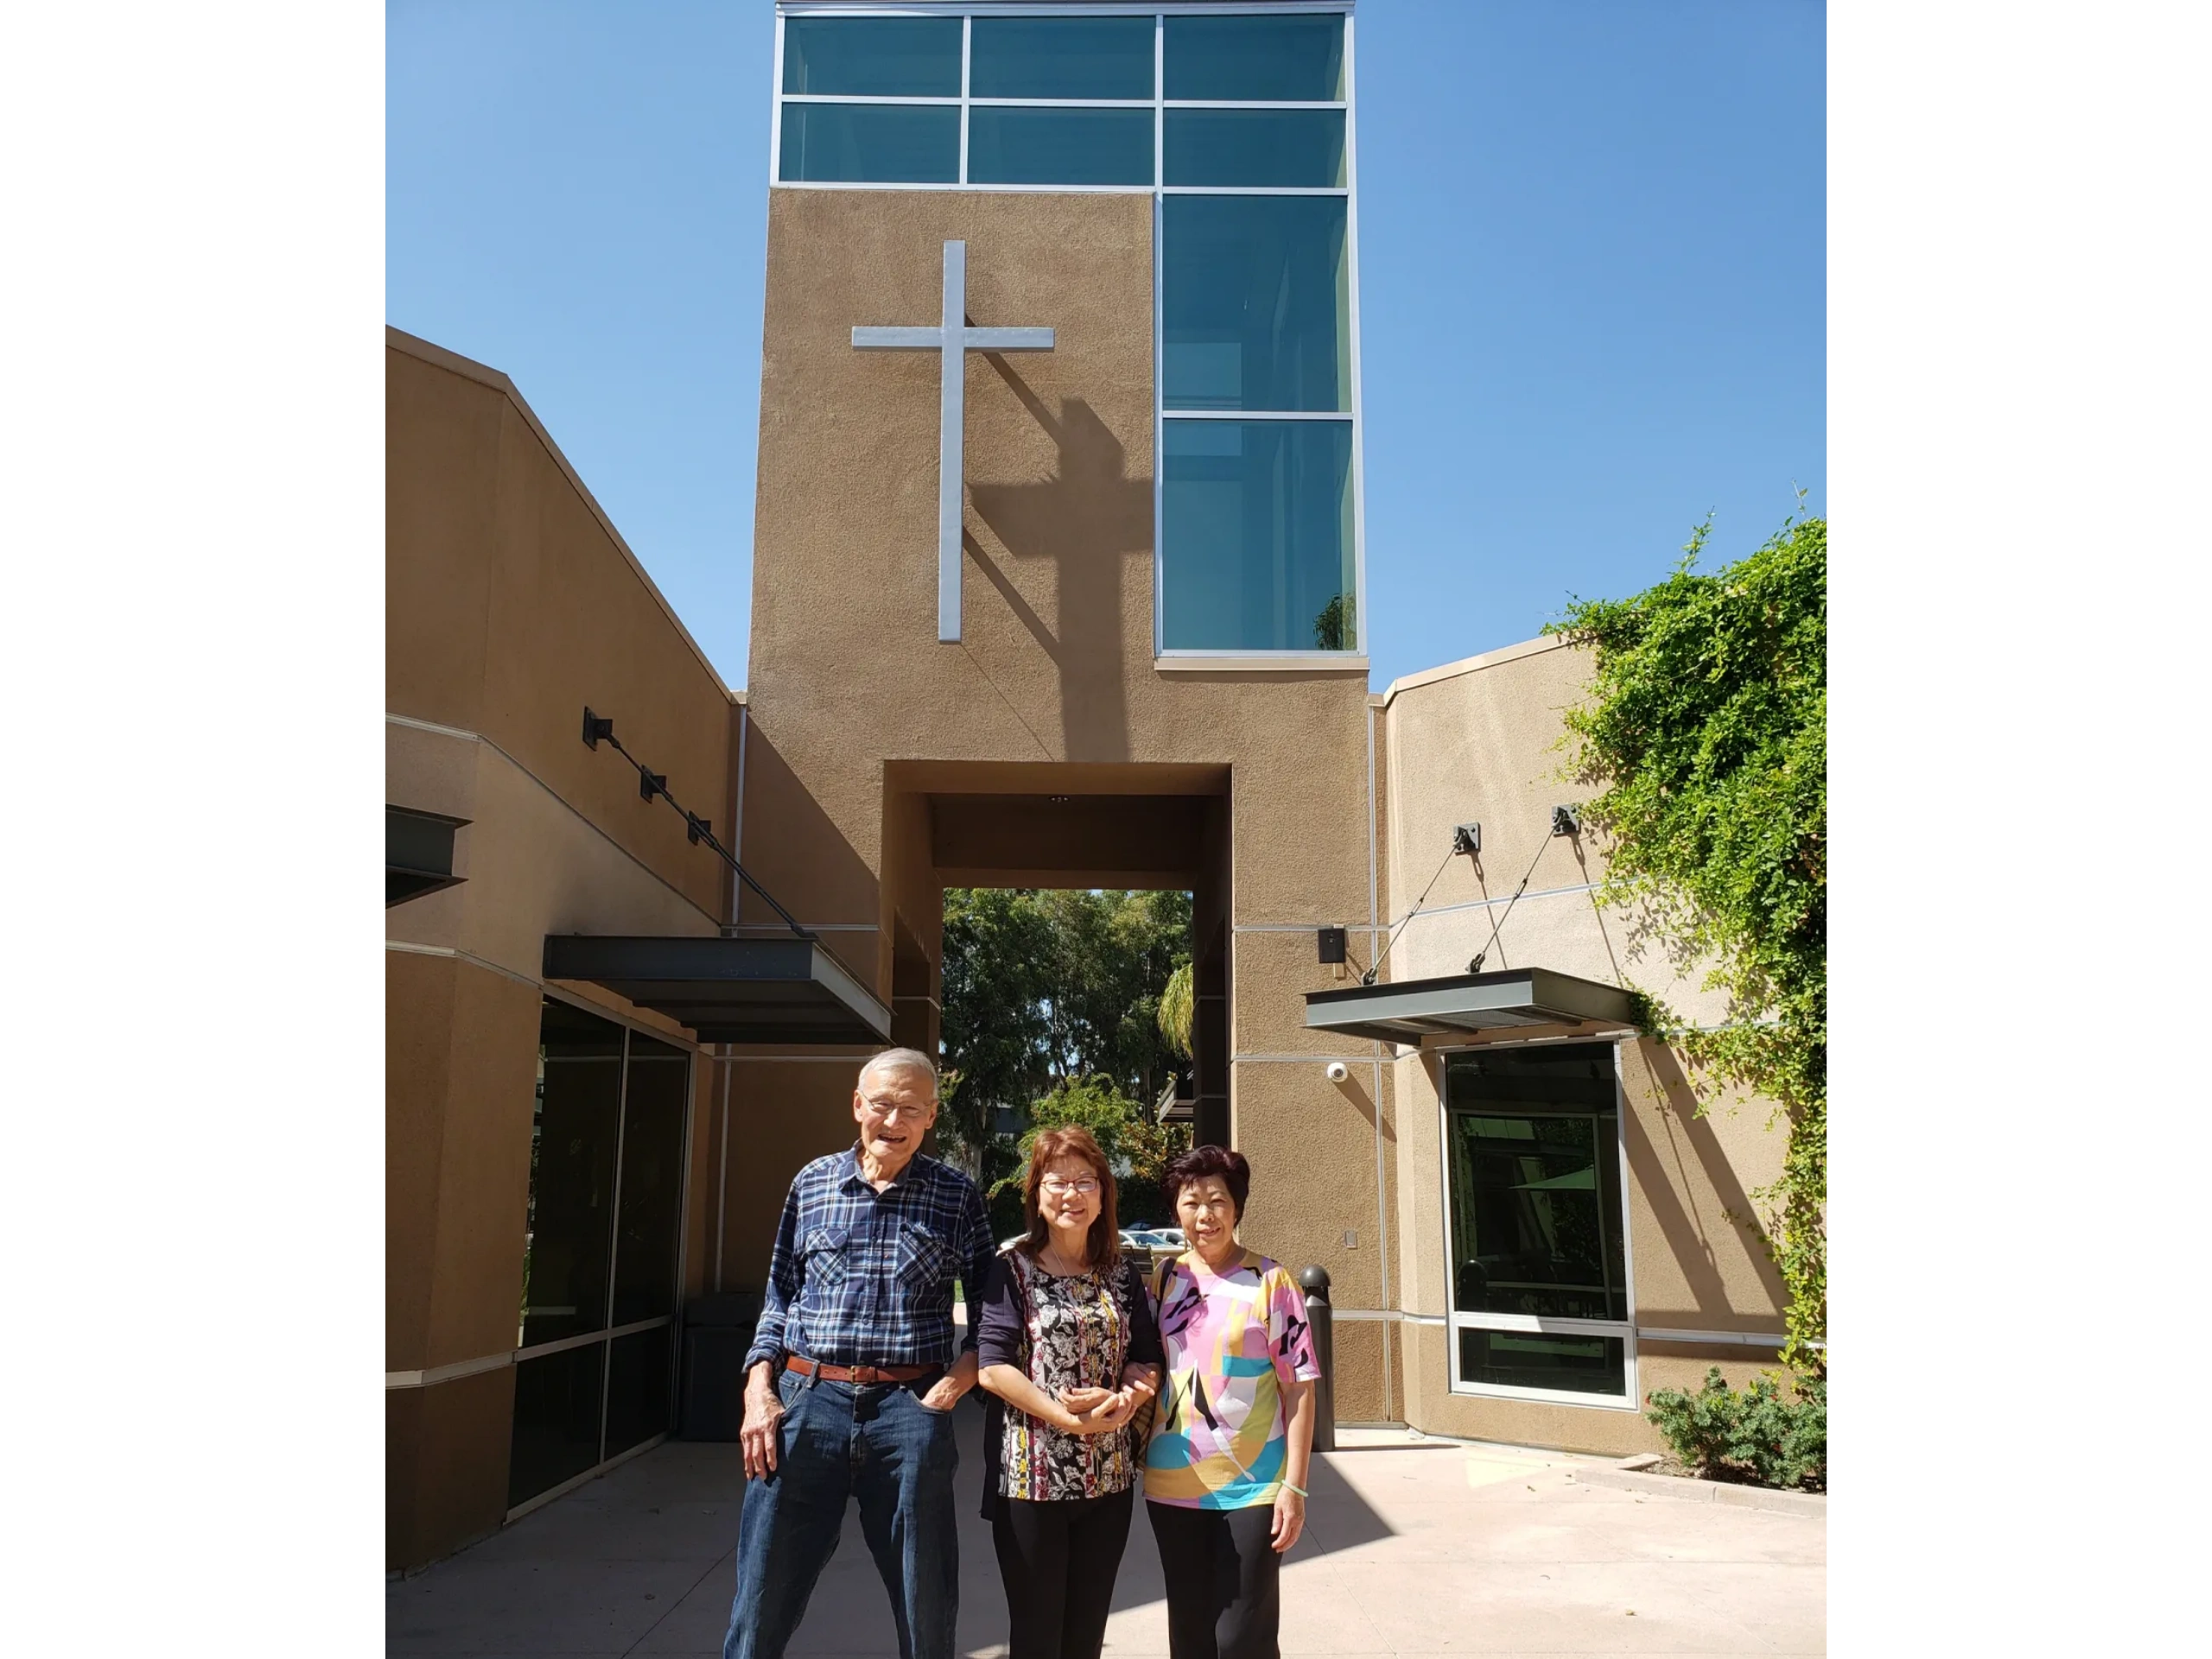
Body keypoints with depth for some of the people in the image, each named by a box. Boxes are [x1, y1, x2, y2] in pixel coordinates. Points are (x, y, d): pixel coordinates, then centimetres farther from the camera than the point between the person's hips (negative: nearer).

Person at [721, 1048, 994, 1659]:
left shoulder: (957, 1196, 3)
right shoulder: (813, 1182, 9)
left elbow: (988, 1309, 6)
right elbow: (779, 1299, 14)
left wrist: (950, 1389, -7)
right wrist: (759, 1395, 3)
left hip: (908, 1409, -1)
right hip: (806, 1402, 1)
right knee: (762, 1604, 5)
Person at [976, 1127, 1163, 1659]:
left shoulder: (1121, 1274, 7)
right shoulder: (1012, 1268, -5)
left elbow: (1147, 1360, 7)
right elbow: (992, 1367, -13)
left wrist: (1123, 1402, -15)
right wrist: (1069, 1417, -21)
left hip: (1109, 1477, 4)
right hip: (1031, 1476, -4)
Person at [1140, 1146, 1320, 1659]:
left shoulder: (1270, 1282, -6)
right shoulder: (1164, 1279, 5)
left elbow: (1299, 1389, -7)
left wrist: (1294, 1487, -11)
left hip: (1251, 1489, -4)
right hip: (1172, 1487, 4)